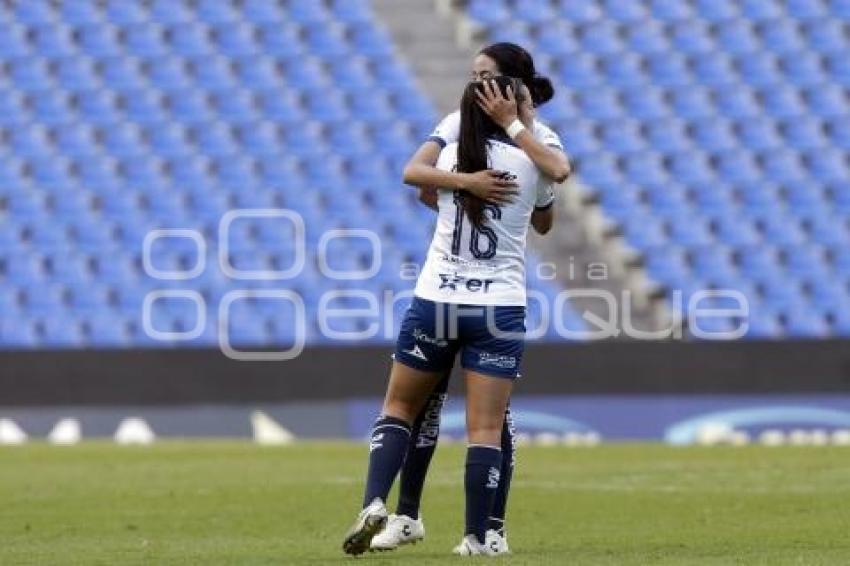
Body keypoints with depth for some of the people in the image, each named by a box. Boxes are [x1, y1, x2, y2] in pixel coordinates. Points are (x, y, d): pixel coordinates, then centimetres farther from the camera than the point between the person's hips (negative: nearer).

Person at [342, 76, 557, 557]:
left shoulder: (450, 156, 5)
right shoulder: (530, 161, -1)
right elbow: (544, 223, 19)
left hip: (435, 301, 2)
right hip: (500, 308, -2)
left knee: (399, 407, 13)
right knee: (486, 427, -2)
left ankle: (374, 503, -4)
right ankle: (476, 538, -6)